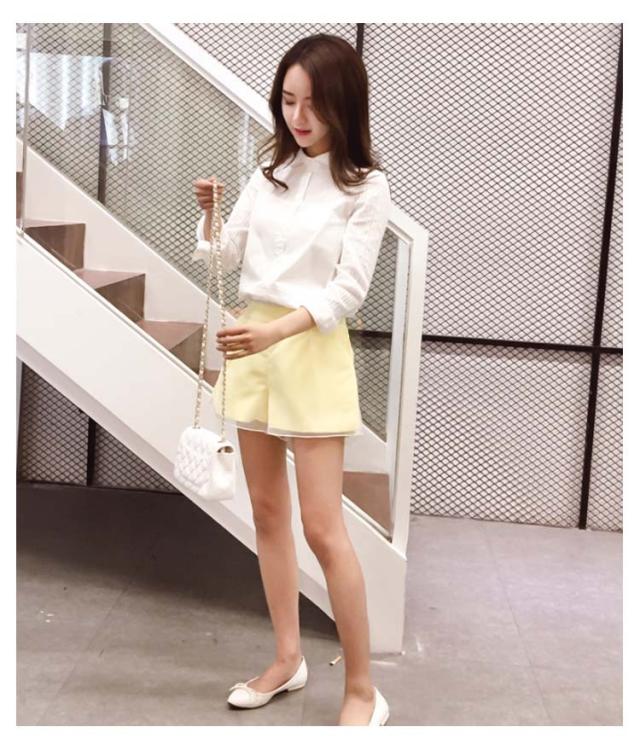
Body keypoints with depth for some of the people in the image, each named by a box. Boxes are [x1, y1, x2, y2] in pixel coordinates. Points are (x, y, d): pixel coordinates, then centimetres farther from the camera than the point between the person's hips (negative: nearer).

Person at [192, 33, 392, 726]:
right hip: (251, 345, 6)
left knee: (322, 527, -6)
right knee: (267, 511, 12)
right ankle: (288, 658, 26)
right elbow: (227, 259, 10)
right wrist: (210, 213, -10)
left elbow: (348, 290, -14)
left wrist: (275, 332, -28)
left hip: (314, 352, -5)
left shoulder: (366, 187, -7)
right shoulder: (270, 172, 8)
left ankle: (362, 691, 6)